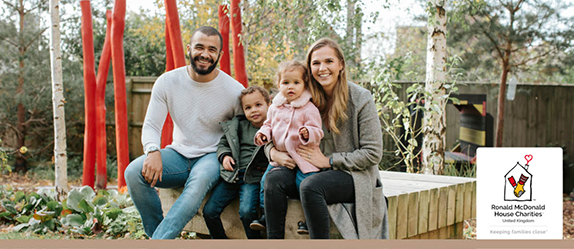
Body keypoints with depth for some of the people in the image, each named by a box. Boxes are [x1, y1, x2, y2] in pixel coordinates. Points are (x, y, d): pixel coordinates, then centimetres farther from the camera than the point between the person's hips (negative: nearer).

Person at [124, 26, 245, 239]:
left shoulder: (234, 91, -8)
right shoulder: (167, 82, -2)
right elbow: (151, 126, -1)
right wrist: (153, 152, -23)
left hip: (213, 156, -3)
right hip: (178, 155, 3)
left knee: (200, 179, -38)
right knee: (134, 172, -23)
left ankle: (159, 240, -38)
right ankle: (158, 234, -12)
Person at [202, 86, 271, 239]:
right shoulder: (238, 125, 12)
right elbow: (223, 143, 21)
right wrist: (224, 156, 3)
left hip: (253, 177, -4)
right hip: (231, 175, 4)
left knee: (246, 212, -27)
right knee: (209, 211, -6)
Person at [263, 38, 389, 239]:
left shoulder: (361, 99, -9)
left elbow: (372, 154, -10)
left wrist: (328, 161, -15)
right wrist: (274, 152, -12)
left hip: (355, 176, -5)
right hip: (316, 172, 5)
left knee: (311, 185, -33)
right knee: (274, 178, -21)